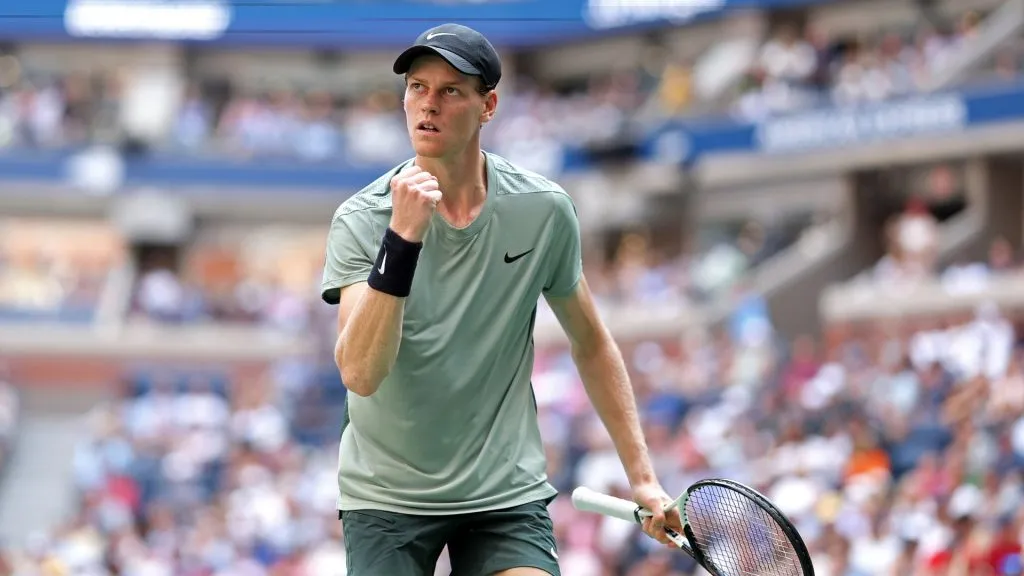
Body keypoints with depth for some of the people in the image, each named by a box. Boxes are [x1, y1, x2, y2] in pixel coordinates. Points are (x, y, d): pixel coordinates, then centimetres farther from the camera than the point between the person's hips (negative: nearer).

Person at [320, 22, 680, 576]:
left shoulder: (543, 211, -5)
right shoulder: (361, 219, -12)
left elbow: (591, 344, 10)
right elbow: (360, 374, -25)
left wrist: (641, 474, 7)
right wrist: (401, 240, -34)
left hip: (508, 492, 1)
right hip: (387, 495, -1)